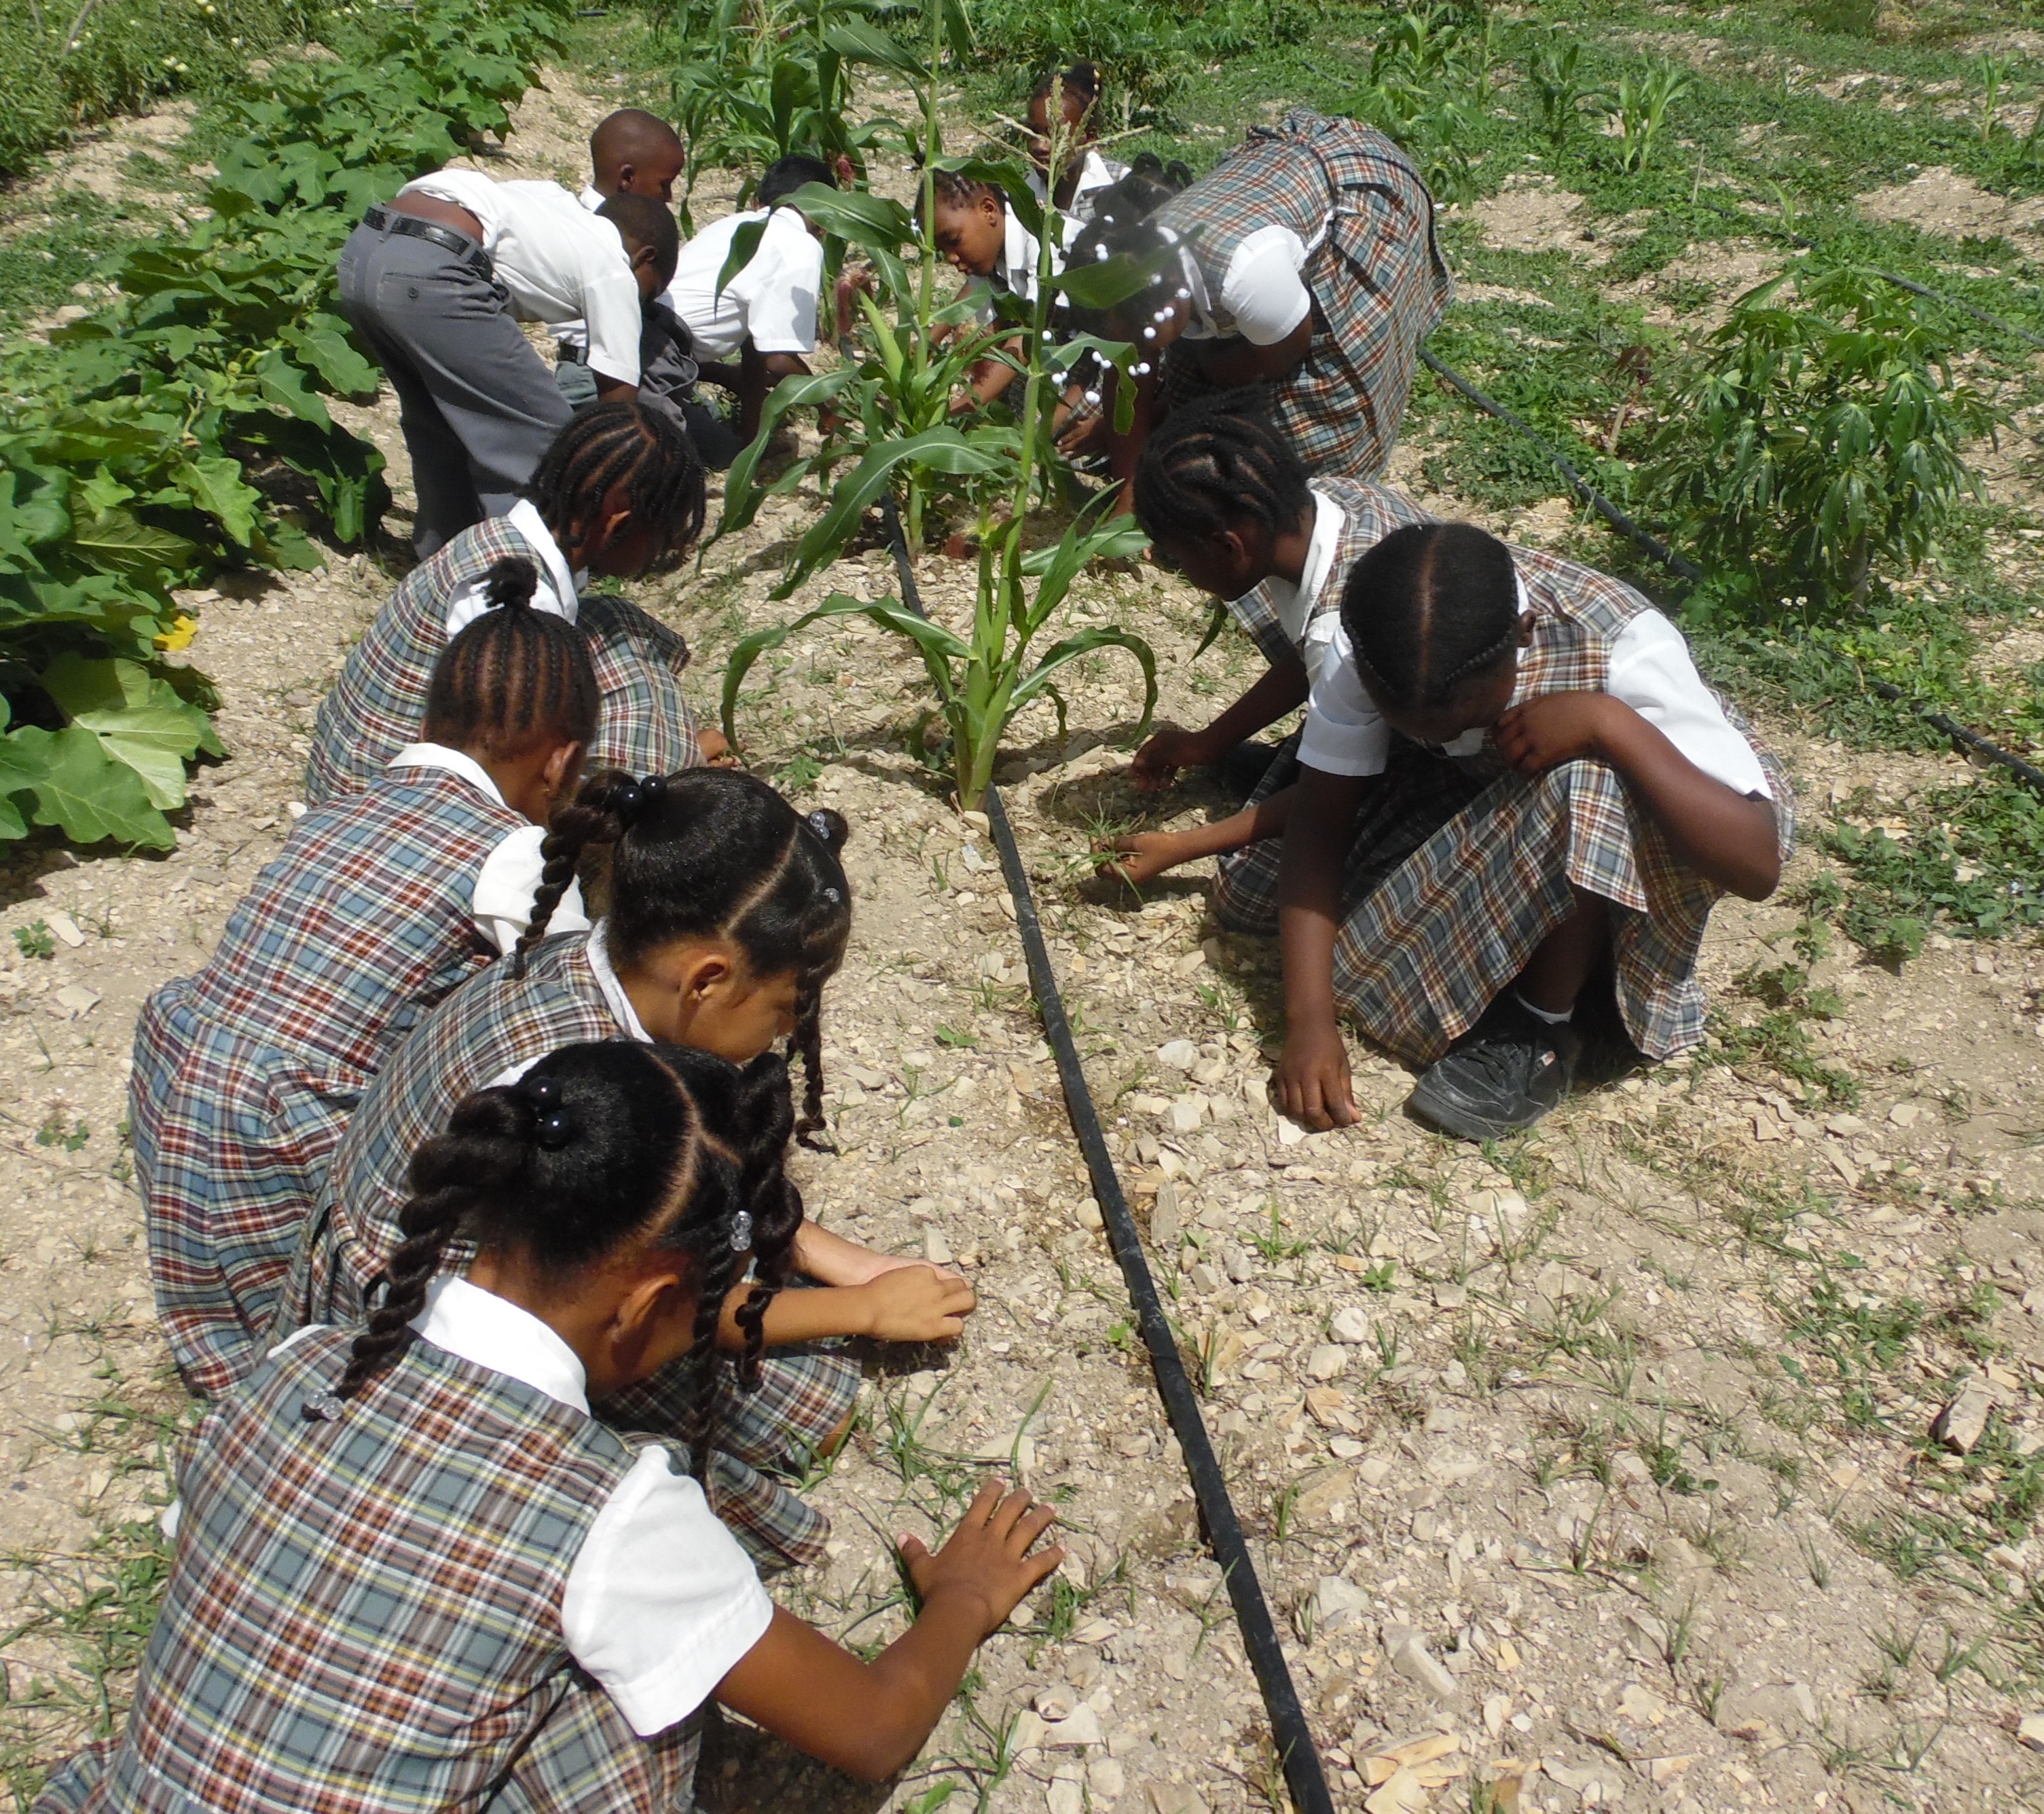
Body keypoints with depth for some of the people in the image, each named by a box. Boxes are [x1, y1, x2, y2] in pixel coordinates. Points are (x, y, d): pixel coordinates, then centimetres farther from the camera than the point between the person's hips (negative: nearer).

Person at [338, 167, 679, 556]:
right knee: (541, 435, 3)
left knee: (438, 421, 26)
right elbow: (619, 402, 11)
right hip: (428, 275, -9)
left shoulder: (559, 204, 30)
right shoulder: (614, 271, 10)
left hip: (359, 249, 9)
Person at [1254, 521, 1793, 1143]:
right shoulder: (1374, 640, -27)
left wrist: (1609, 726, -49)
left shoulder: (1622, 649, -36)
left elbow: (1757, 863, -39)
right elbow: (1321, 818, -23)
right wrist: (1309, 1018, -33)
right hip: (1480, 797, 4)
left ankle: (1538, 1029, -17)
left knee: (1582, 792, -39)